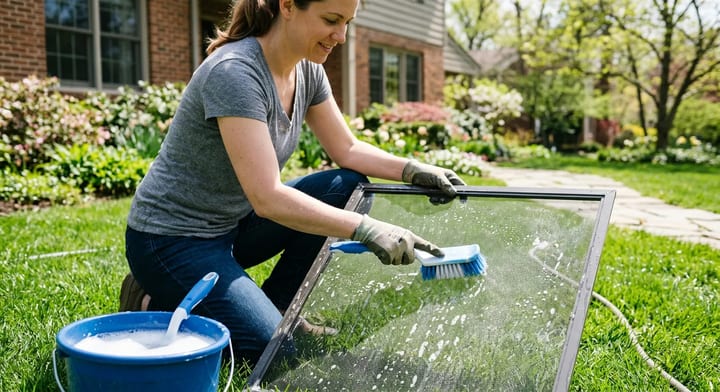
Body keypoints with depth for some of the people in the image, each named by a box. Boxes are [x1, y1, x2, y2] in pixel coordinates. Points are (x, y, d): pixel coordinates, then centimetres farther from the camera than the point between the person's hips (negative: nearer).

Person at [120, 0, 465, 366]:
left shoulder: (307, 71, -2)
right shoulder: (235, 72, -27)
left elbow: (347, 150, 4)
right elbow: (267, 197, -33)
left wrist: (413, 170, -11)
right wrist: (367, 229, -35)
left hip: (232, 223, 8)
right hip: (171, 239, -8)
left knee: (347, 187, -6)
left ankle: (275, 309, 5)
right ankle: (157, 304, 4)